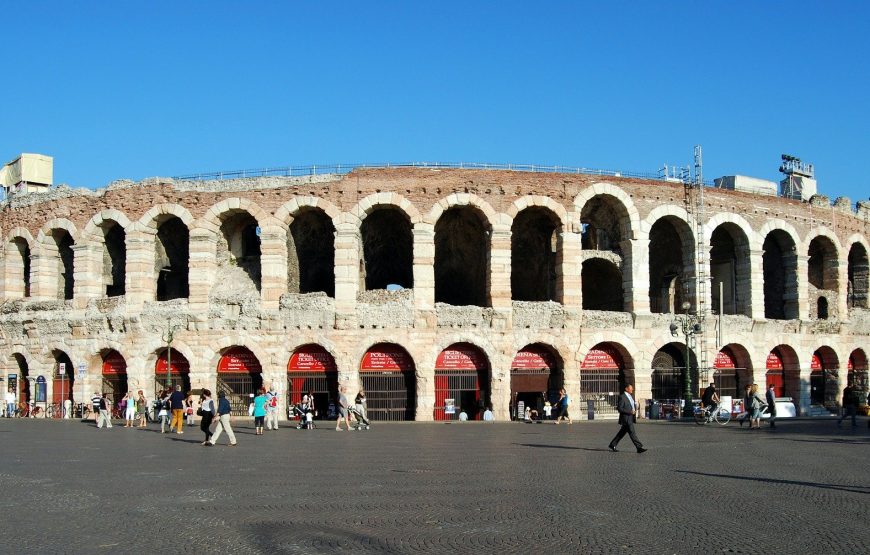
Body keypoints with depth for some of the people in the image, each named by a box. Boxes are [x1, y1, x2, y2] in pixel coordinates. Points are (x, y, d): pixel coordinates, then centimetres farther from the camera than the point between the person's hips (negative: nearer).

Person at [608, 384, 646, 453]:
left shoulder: (631, 396, 15)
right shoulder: (622, 397, -13)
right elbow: (619, 408, -17)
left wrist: (634, 410, 7)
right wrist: (630, 412, -21)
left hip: (631, 418, 9)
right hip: (626, 418, -9)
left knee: (622, 433, 14)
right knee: (632, 433, -9)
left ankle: (612, 445, 22)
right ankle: (639, 447, -10)